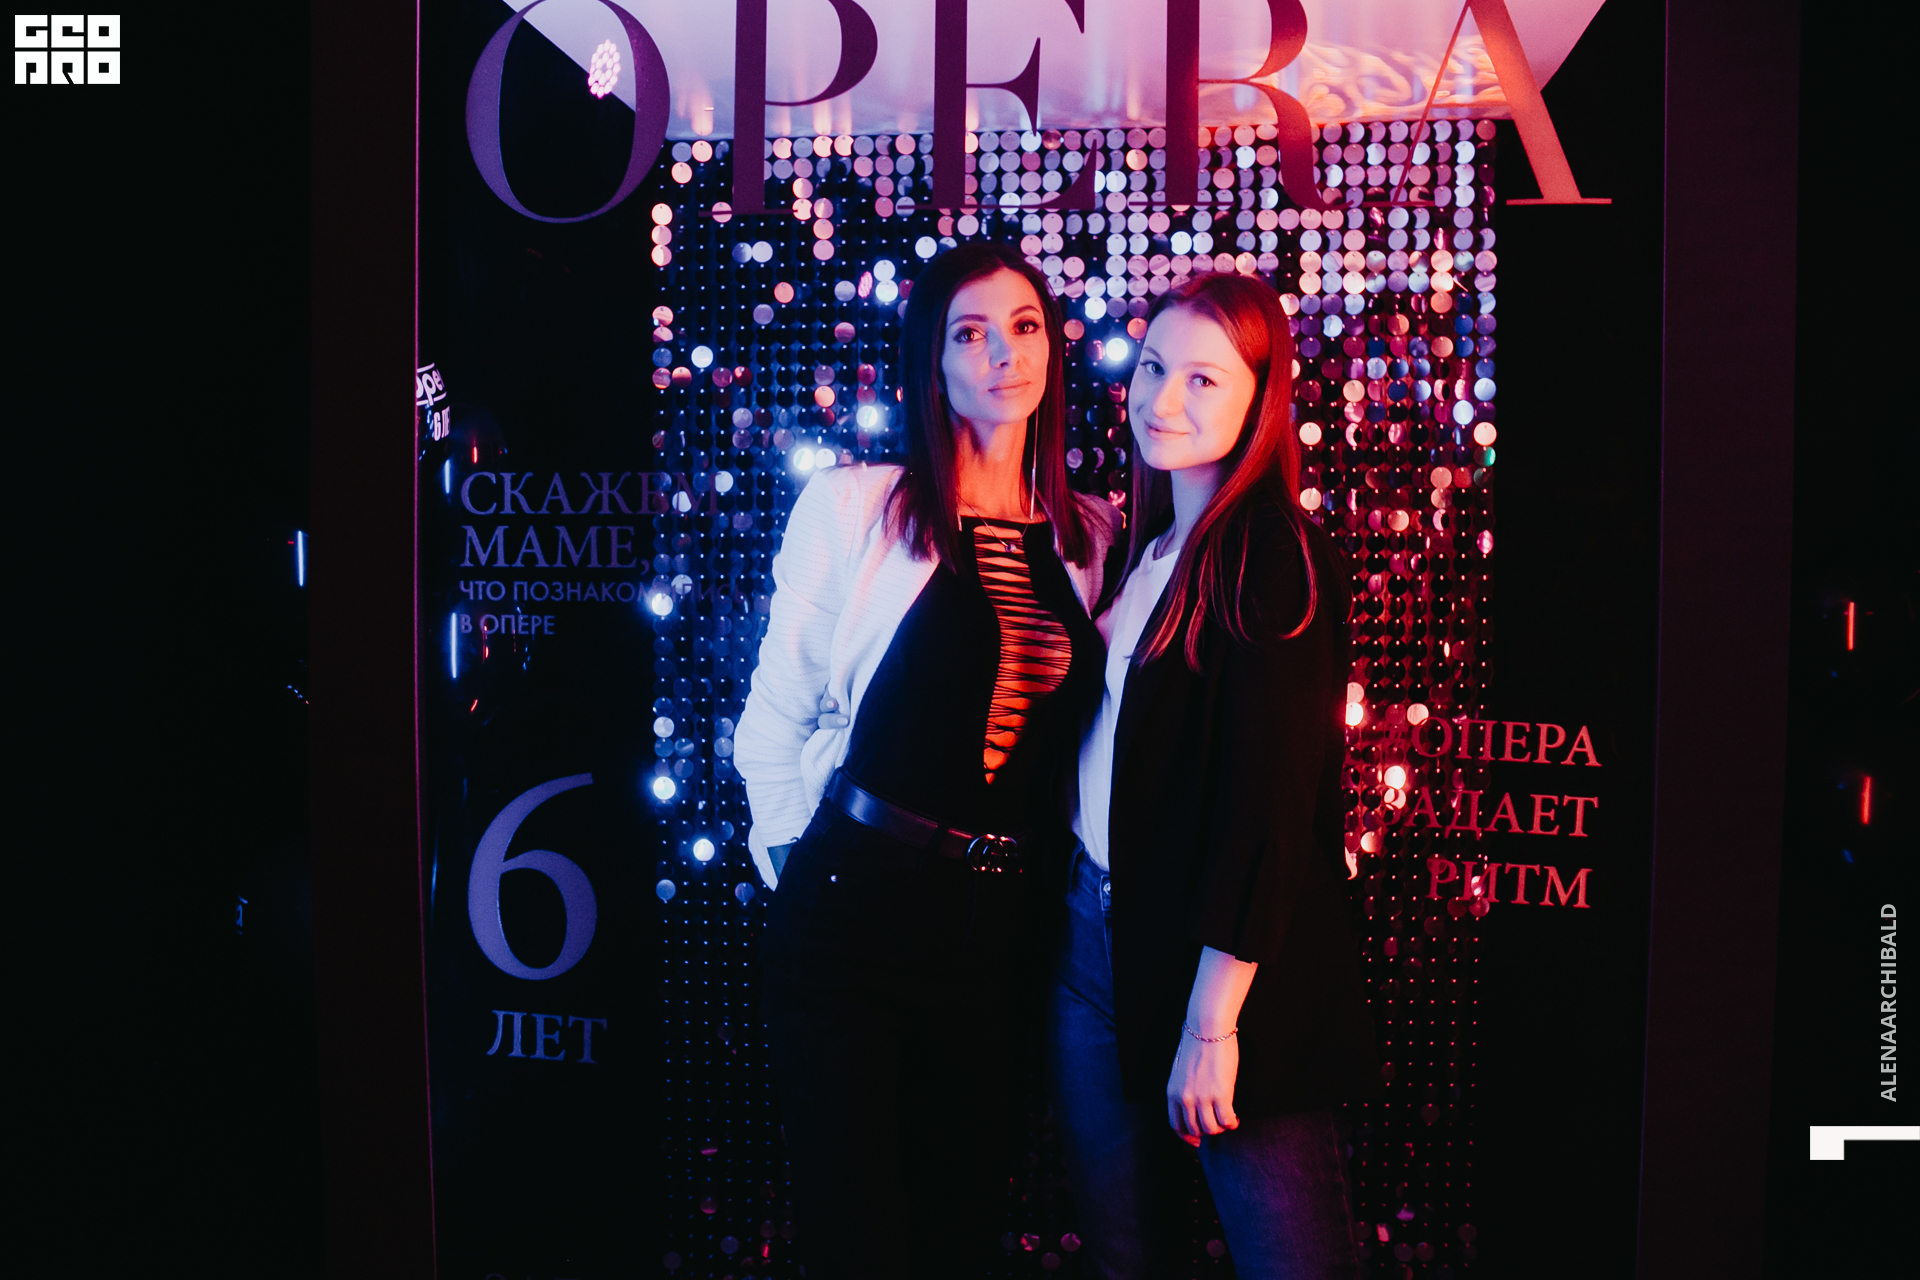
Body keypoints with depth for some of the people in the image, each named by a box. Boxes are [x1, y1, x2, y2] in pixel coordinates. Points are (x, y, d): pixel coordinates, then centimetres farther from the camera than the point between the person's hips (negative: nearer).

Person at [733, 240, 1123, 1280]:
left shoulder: (1093, 536, 6)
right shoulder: (854, 507, -5)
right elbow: (774, 719, 1)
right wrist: (798, 862, 3)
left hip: (1001, 921, 4)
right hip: (850, 911, -3)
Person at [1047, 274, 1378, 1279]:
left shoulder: (1277, 556, -12)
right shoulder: (1150, 545, 12)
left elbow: (1270, 799, -17)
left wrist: (1212, 1021, -19)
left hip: (1215, 958, -7)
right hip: (1093, 925, 7)